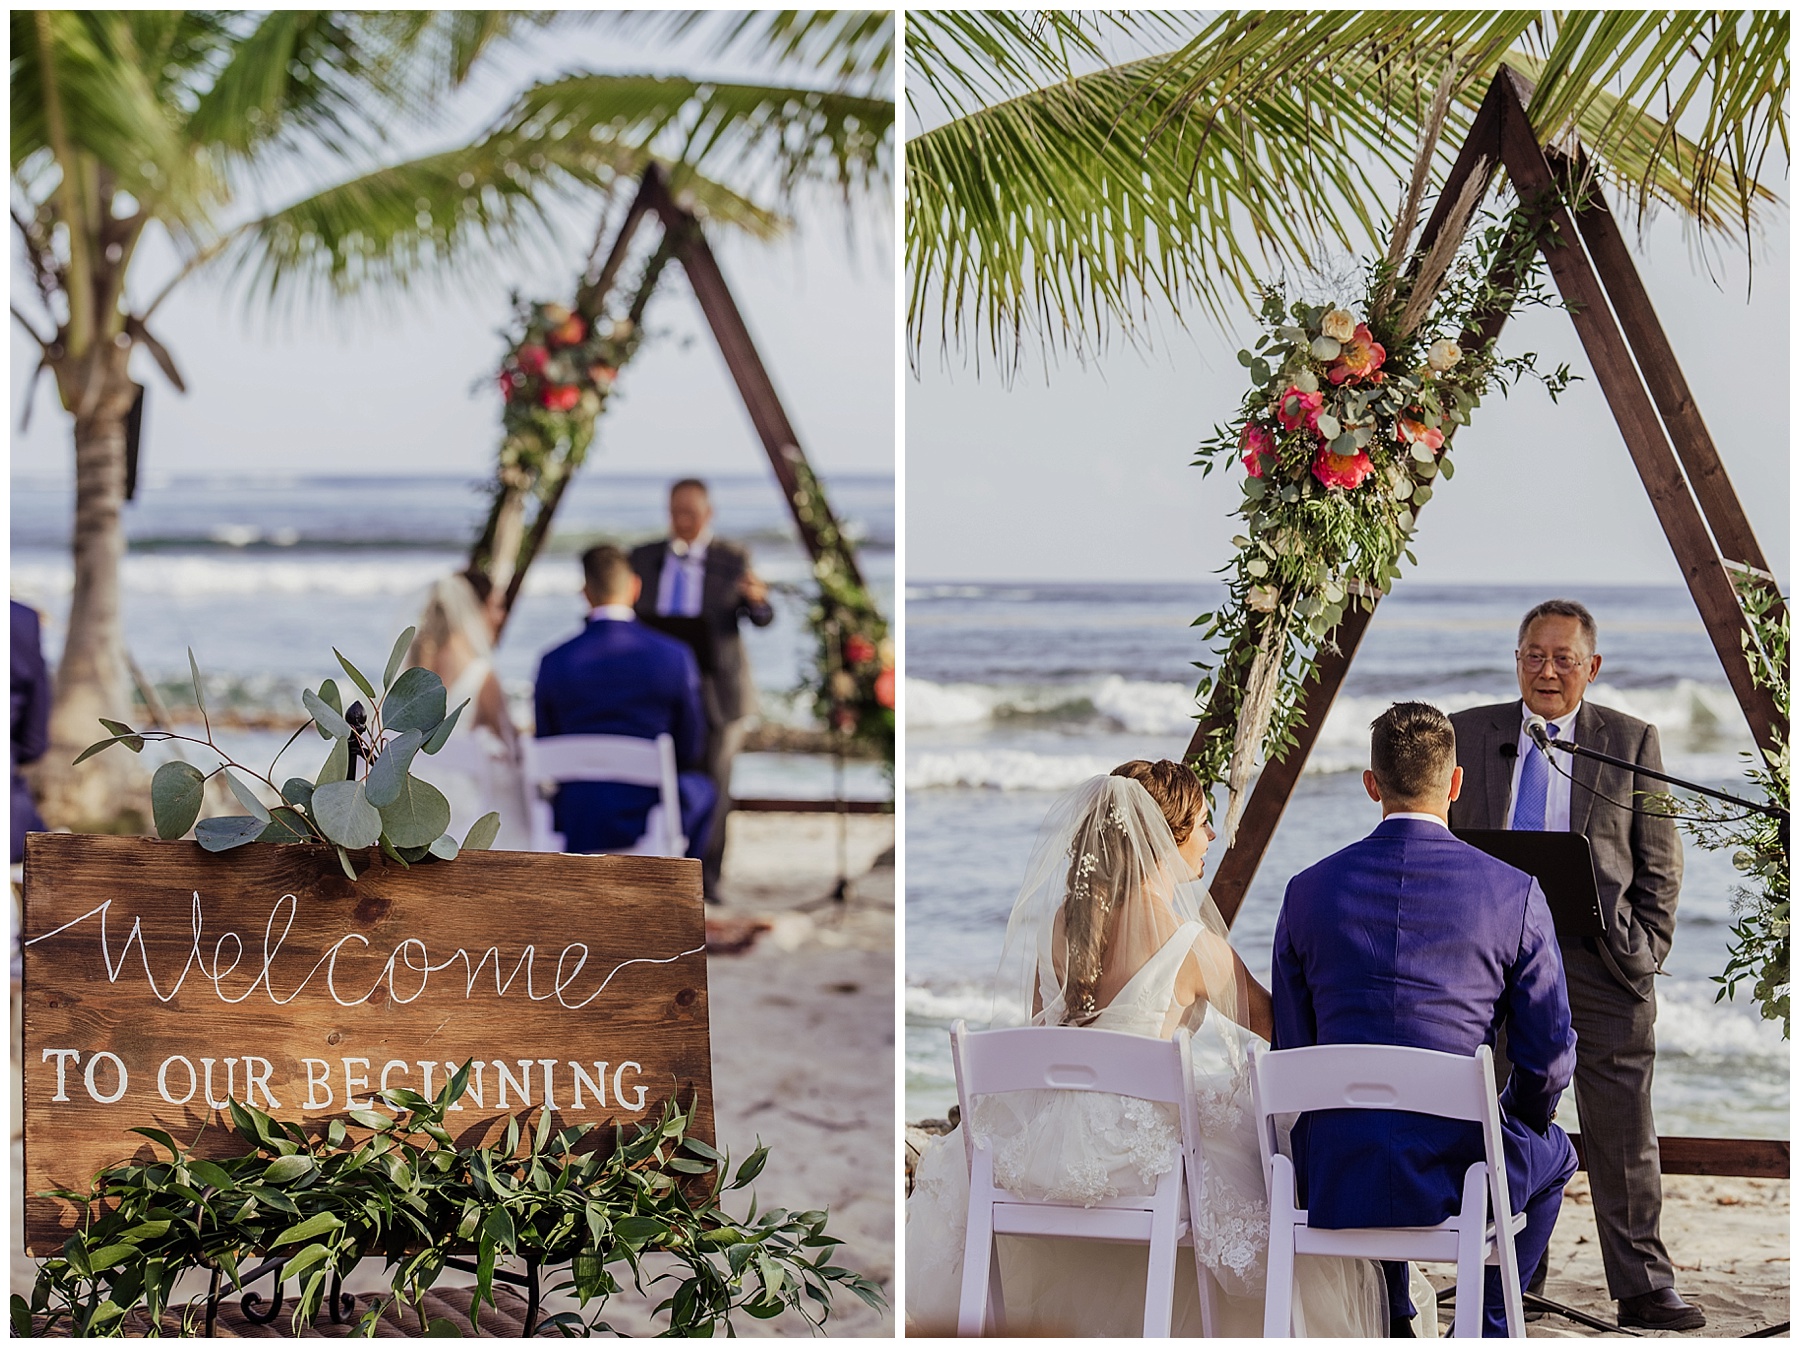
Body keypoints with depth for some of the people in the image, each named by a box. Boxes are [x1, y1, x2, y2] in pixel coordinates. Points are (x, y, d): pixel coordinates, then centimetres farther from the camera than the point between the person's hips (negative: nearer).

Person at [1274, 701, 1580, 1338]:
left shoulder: (1309, 891, 0)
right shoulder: (1515, 894, -5)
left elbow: (1292, 1051, 6)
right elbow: (1550, 1058, -1)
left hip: (1332, 1183, 2)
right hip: (1456, 1177, -2)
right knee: (1552, 1153, 33)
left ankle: (1388, 1327, 41)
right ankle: (1486, 1325, 31)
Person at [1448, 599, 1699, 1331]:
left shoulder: (1632, 742, 7)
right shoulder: (1468, 734, 9)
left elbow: (1660, 863, 7)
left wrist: (1647, 953, -2)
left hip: (1602, 961, -1)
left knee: (1624, 1134, -1)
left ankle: (1644, 1289, 5)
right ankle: (1516, 1277, 17)